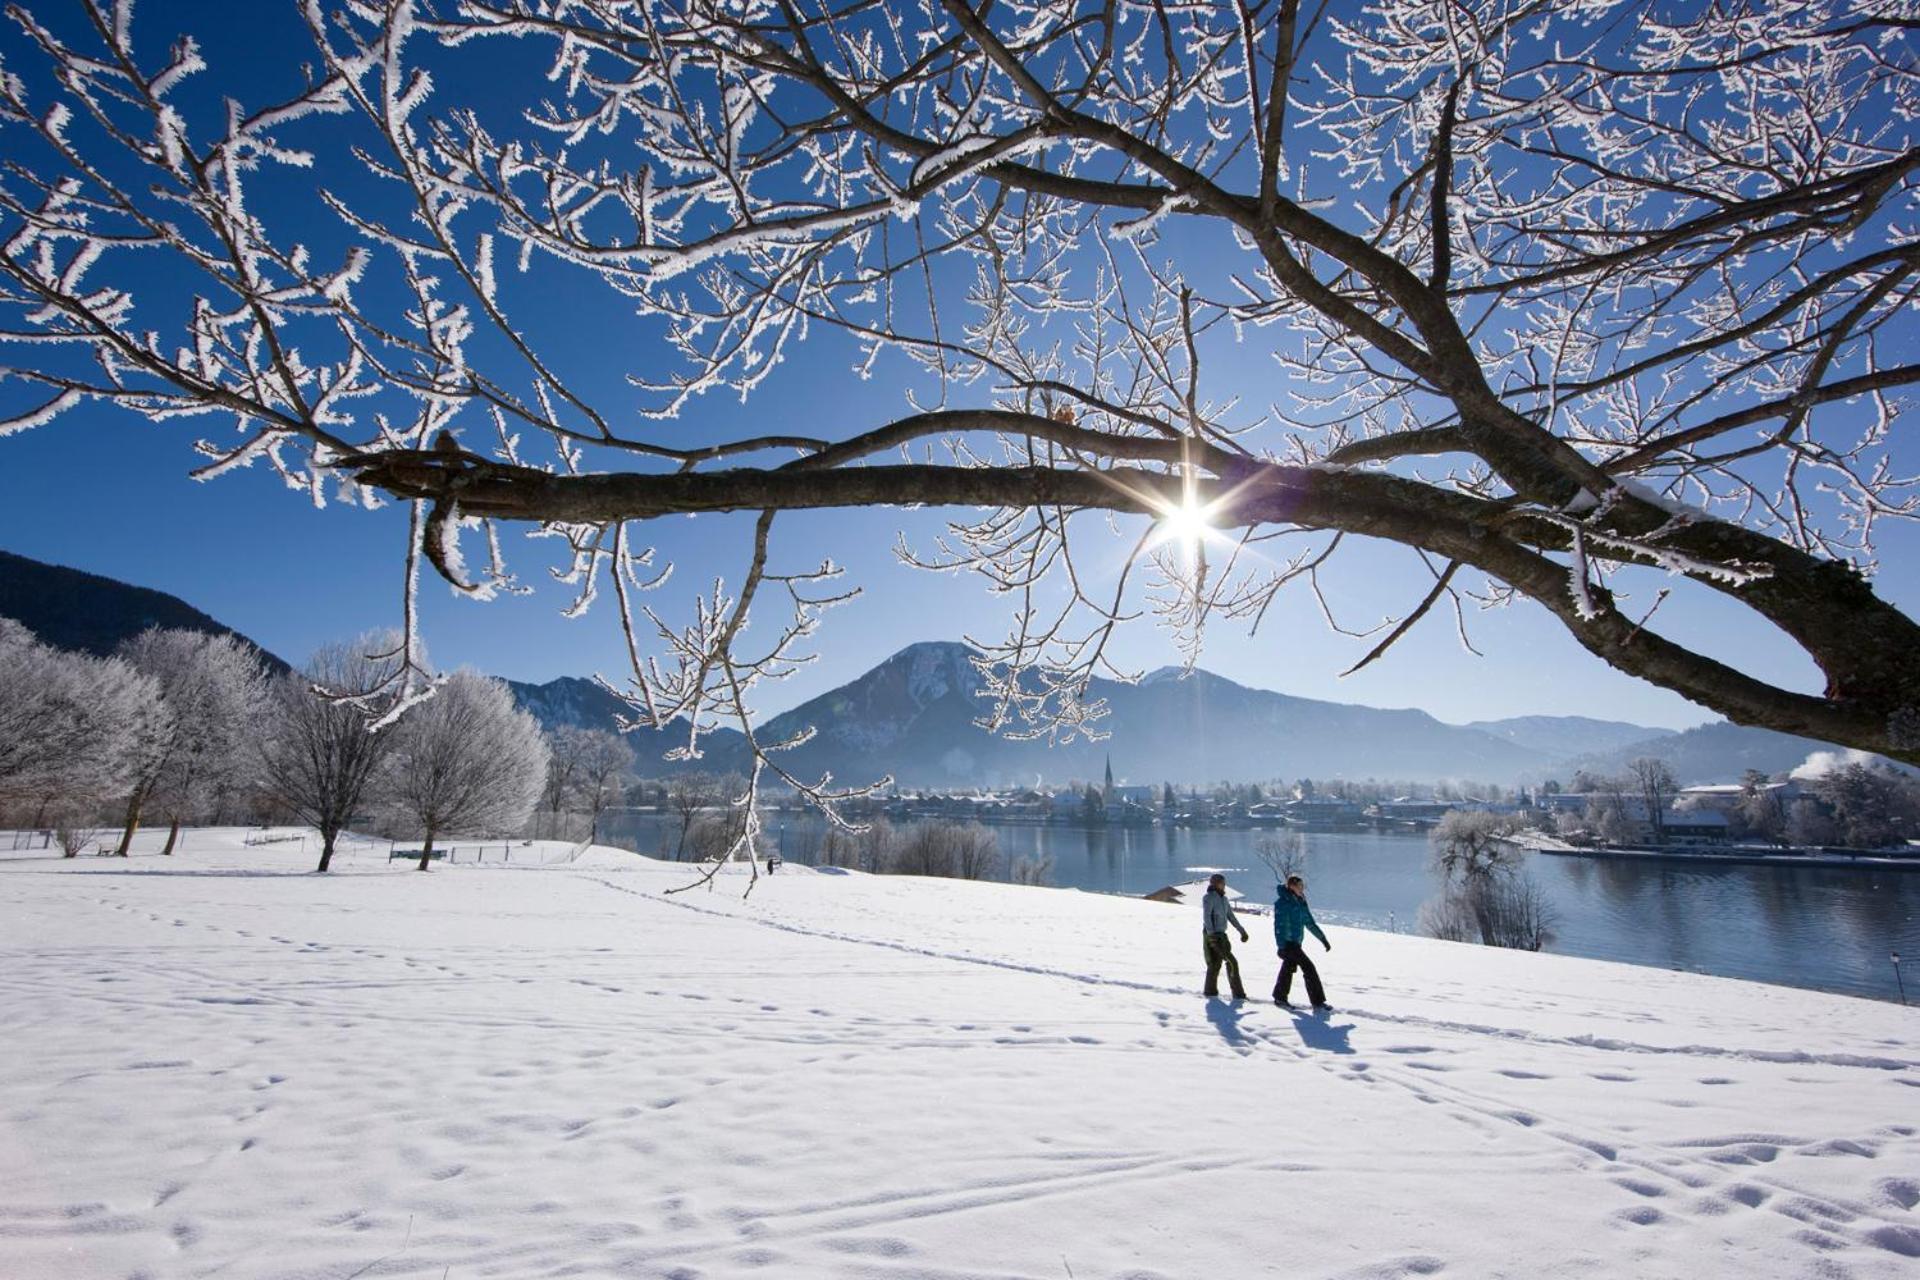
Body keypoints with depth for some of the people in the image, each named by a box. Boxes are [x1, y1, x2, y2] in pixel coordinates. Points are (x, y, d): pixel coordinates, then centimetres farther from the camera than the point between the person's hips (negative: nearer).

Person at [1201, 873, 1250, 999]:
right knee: (1231, 962, -11)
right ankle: (1238, 992, -6)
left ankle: (1210, 990, 19)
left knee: (1215, 964, 11)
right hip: (1212, 935, -8)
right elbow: (1206, 917, -21)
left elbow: (1231, 916, 21)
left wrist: (1242, 931, 19)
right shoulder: (1208, 898, -11)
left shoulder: (1223, 899, 15)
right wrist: (1211, 933, -32)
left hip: (1221, 935, 8)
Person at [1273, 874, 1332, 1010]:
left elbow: (1310, 922, 16)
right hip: (1287, 943, -8)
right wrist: (1281, 946, -25)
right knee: (1308, 967, -8)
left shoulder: (1300, 902, 8)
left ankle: (1280, 998, 26)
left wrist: (1323, 938, 16)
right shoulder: (1282, 902, -18)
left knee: (1288, 969, 15)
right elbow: (1279, 926, -21)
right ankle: (1318, 1001, 1)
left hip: (1296, 942, 8)